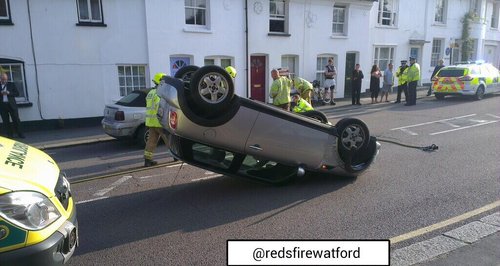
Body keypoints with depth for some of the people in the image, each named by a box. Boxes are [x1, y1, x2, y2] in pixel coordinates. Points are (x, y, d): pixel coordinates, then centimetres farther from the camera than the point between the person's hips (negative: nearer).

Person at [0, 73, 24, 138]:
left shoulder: (11, 84, 7)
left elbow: (17, 93, 1)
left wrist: (9, 93, -13)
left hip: (11, 105, -1)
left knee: (16, 120, 0)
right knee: (6, 121, 3)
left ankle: (20, 134, 6)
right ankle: (9, 135, 10)